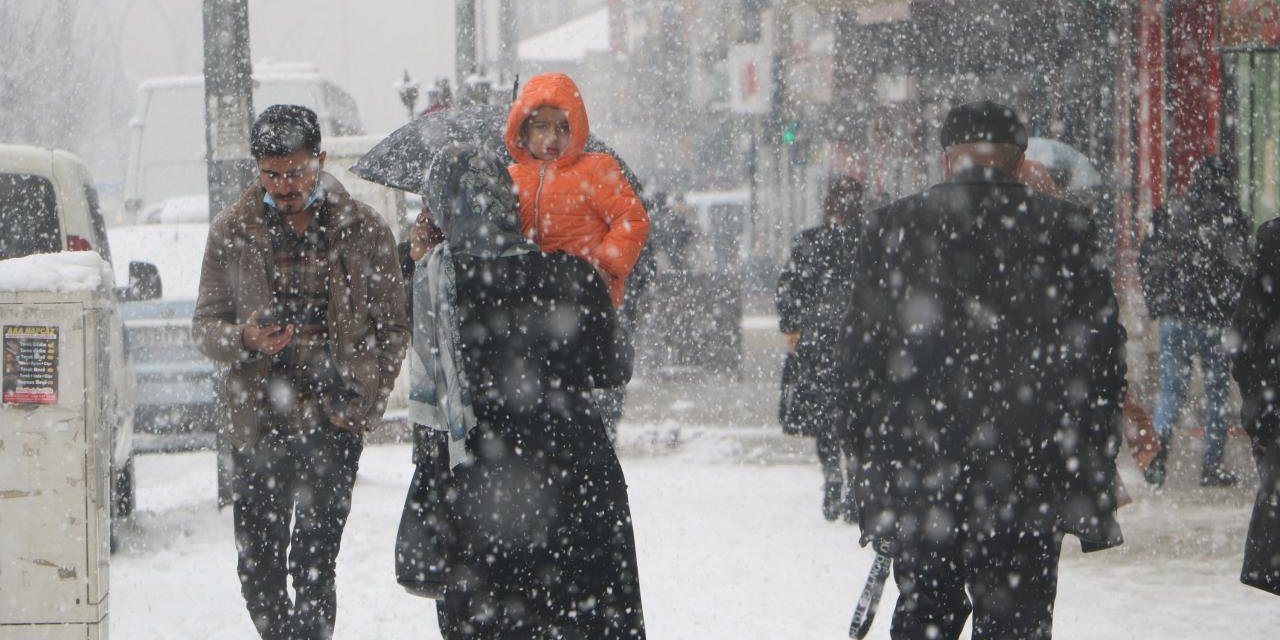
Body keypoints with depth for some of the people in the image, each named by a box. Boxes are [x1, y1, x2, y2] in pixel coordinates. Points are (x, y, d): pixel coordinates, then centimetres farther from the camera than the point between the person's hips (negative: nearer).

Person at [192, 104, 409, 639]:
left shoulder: (362, 229, 4)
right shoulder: (232, 231, 6)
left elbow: (392, 328, 8)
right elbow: (205, 325, 8)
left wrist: (362, 396, -6)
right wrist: (245, 339, -15)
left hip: (332, 420, -2)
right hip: (258, 421, 2)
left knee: (312, 564, -12)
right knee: (257, 568, 4)